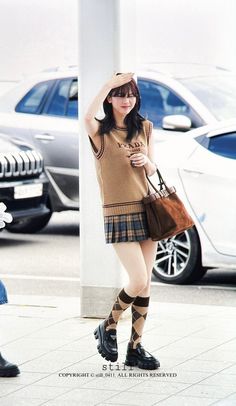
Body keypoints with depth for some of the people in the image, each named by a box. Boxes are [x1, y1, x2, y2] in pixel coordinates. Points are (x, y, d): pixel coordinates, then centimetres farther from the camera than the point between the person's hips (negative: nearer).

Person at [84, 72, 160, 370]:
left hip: (146, 209, 5)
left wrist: (146, 161, -6)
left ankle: (136, 347, 15)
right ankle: (108, 328, 14)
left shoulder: (144, 128, 11)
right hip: (119, 213, -5)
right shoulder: (101, 131, -4)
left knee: (145, 283, 5)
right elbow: (87, 116, -29)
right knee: (139, 282, -11)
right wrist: (110, 84, -22)